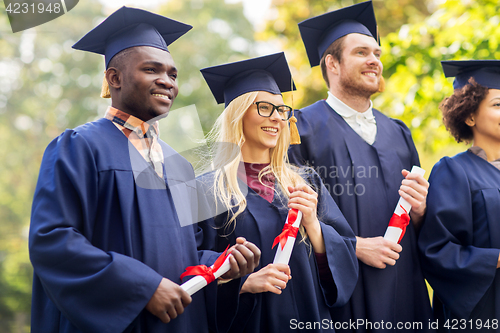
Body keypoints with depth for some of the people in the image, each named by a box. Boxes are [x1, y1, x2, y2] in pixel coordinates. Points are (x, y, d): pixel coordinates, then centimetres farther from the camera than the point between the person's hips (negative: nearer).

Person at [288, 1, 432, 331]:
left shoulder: (398, 134, 14)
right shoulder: (303, 128, -4)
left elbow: (421, 231, 14)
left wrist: (419, 209, -7)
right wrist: (355, 246, -18)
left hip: (404, 292, 5)